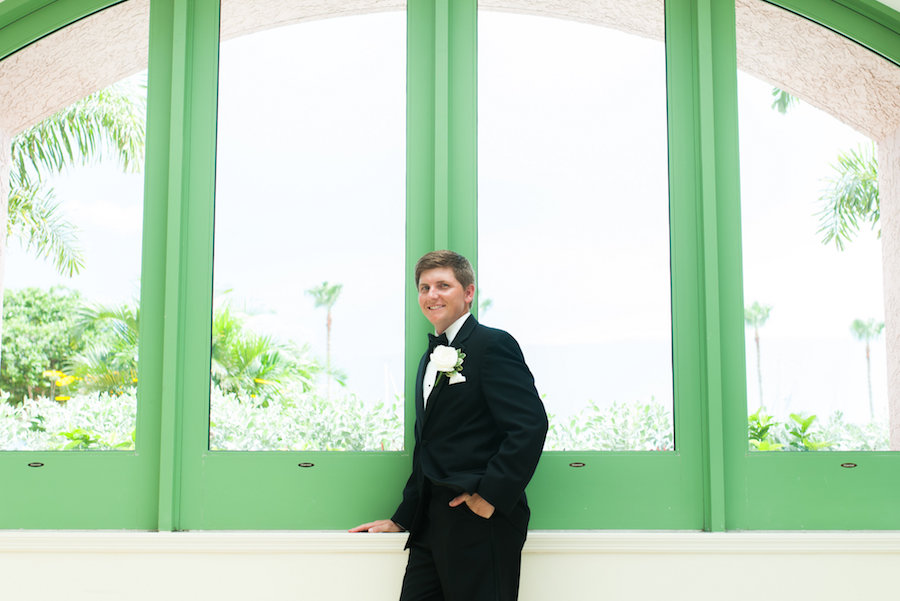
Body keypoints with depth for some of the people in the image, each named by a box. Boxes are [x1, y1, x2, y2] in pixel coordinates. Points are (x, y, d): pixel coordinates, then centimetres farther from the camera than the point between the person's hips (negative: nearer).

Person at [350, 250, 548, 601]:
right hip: (432, 526, 8)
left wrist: (490, 496, -18)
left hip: (481, 523, -8)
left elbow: (530, 425, -17)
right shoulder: (431, 358, 20)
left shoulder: (493, 345, -7)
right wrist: (402, 519, 21)